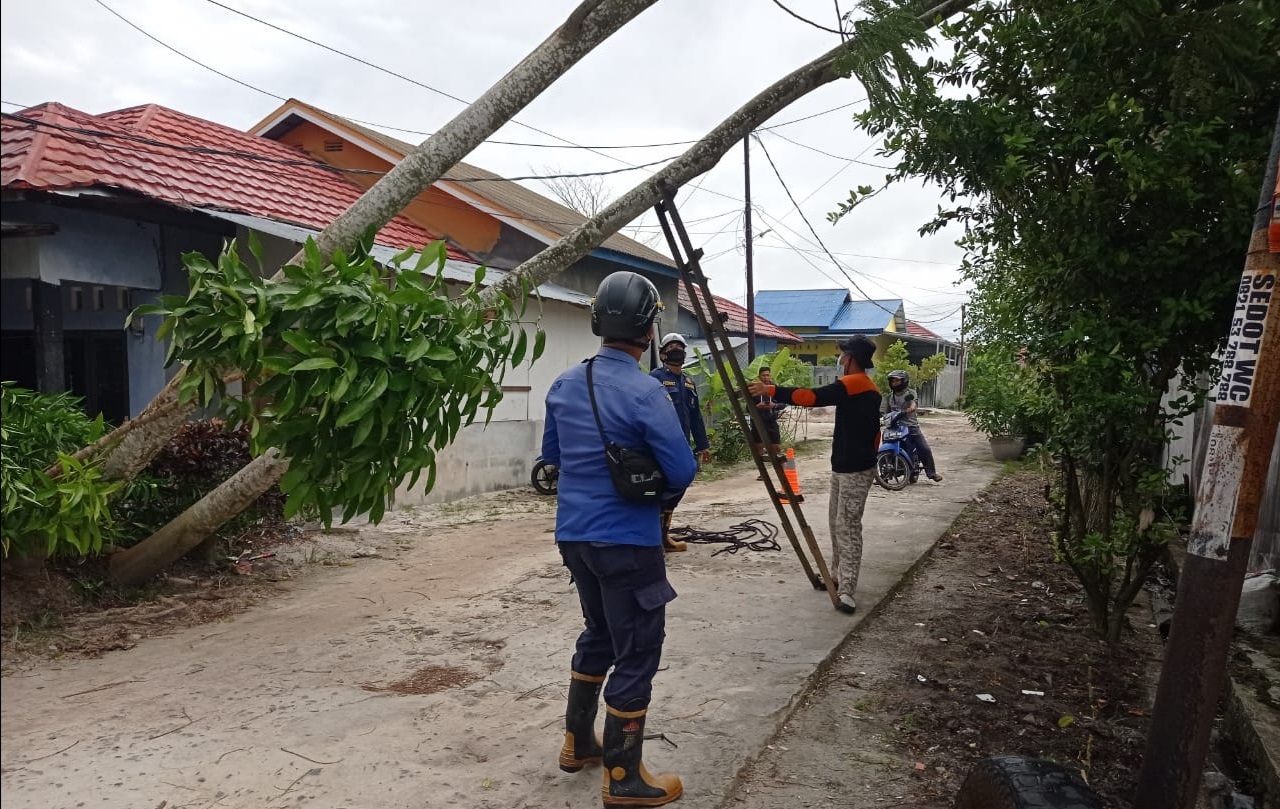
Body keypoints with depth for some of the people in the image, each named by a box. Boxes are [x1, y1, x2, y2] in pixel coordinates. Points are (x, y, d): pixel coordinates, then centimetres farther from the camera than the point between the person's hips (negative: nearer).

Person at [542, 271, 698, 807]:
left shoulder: (564, 384, 4)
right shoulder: (645, 391, -18)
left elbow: (551, 454, 17)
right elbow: (682, 473, -15)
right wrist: (653, 480, 5)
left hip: (574, 533, 8)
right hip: (627, 541, -7)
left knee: (599, 635, 24)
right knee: (636, 654, 4)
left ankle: (577, 743, 35)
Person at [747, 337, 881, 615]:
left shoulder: (853, 384, -16)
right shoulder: (870, 389, 15)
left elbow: (813, 397, -27)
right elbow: (873, 430, 19)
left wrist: (770, 390, -27)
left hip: (855, 470, -10)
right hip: (845, 467, 10)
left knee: (848, 527, -11)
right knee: (836, 522, 15)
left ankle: (845, 591, -12)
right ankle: (837, 577, 24)